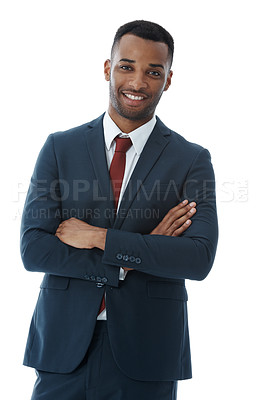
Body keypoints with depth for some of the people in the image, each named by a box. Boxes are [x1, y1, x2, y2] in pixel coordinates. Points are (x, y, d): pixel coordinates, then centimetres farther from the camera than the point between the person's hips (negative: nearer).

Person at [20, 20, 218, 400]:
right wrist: (144, 252, -13)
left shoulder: (192, 160, 0)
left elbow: (200, 258, -12)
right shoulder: (60, 147, 3)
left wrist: (100, 238, -15)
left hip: (146, 353, 0)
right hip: (63, 348, 1)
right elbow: (32, 248, -6)